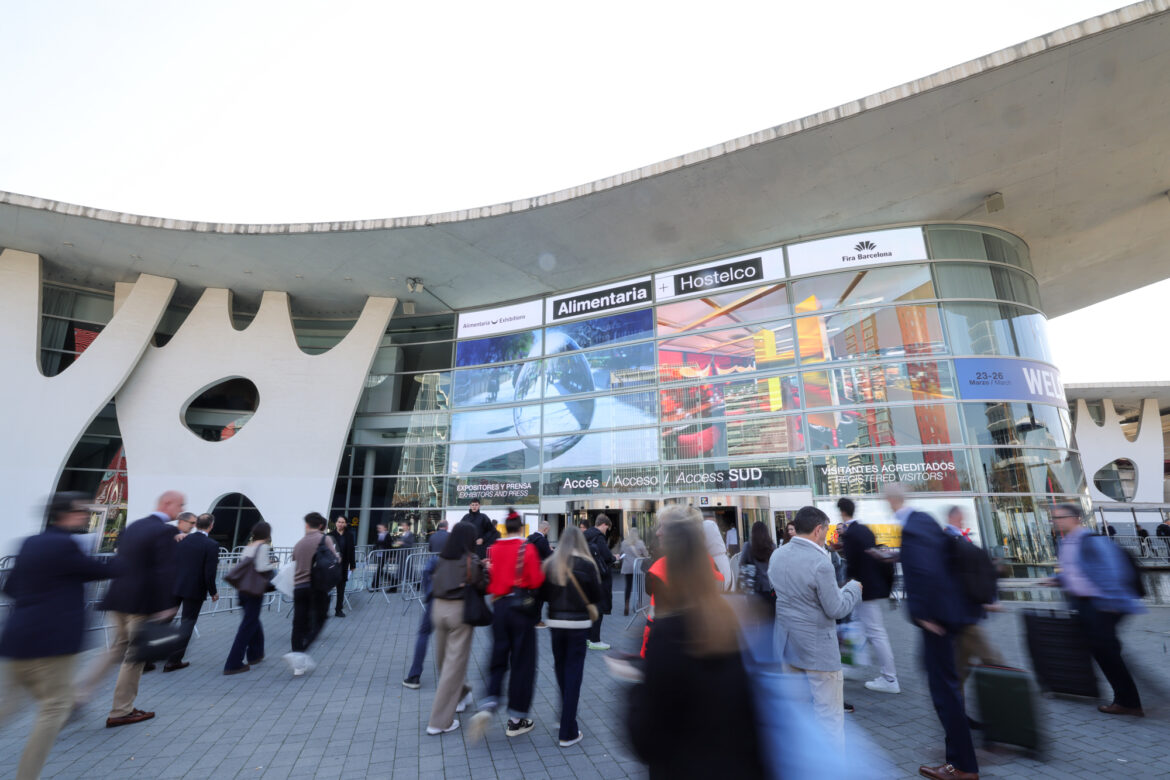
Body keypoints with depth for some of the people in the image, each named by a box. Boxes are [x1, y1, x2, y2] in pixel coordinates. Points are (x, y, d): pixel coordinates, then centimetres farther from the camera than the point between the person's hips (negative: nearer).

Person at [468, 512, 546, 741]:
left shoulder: (493, 549, 1)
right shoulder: (527, 549, -12)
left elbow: (488, 580, 6)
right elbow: (536, 581, -16)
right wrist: (540, 568, 3)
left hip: (499, 607, 4)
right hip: (521, 608, -4)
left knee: (498, 660, 17)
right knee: (522, 662, 8)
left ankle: (487, 707, -1)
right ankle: (516, 720, 18)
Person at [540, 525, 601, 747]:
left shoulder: (550, 564, -5)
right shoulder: (587, 564, -11)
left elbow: (543, 594, 1)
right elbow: (596, 596, -5)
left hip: (556, 622, 3)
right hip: (579, 623, -3)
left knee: (560, 668, 22)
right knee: (574, 673, 6)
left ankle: (566, 712, 42)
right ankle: (567, 733, 10)